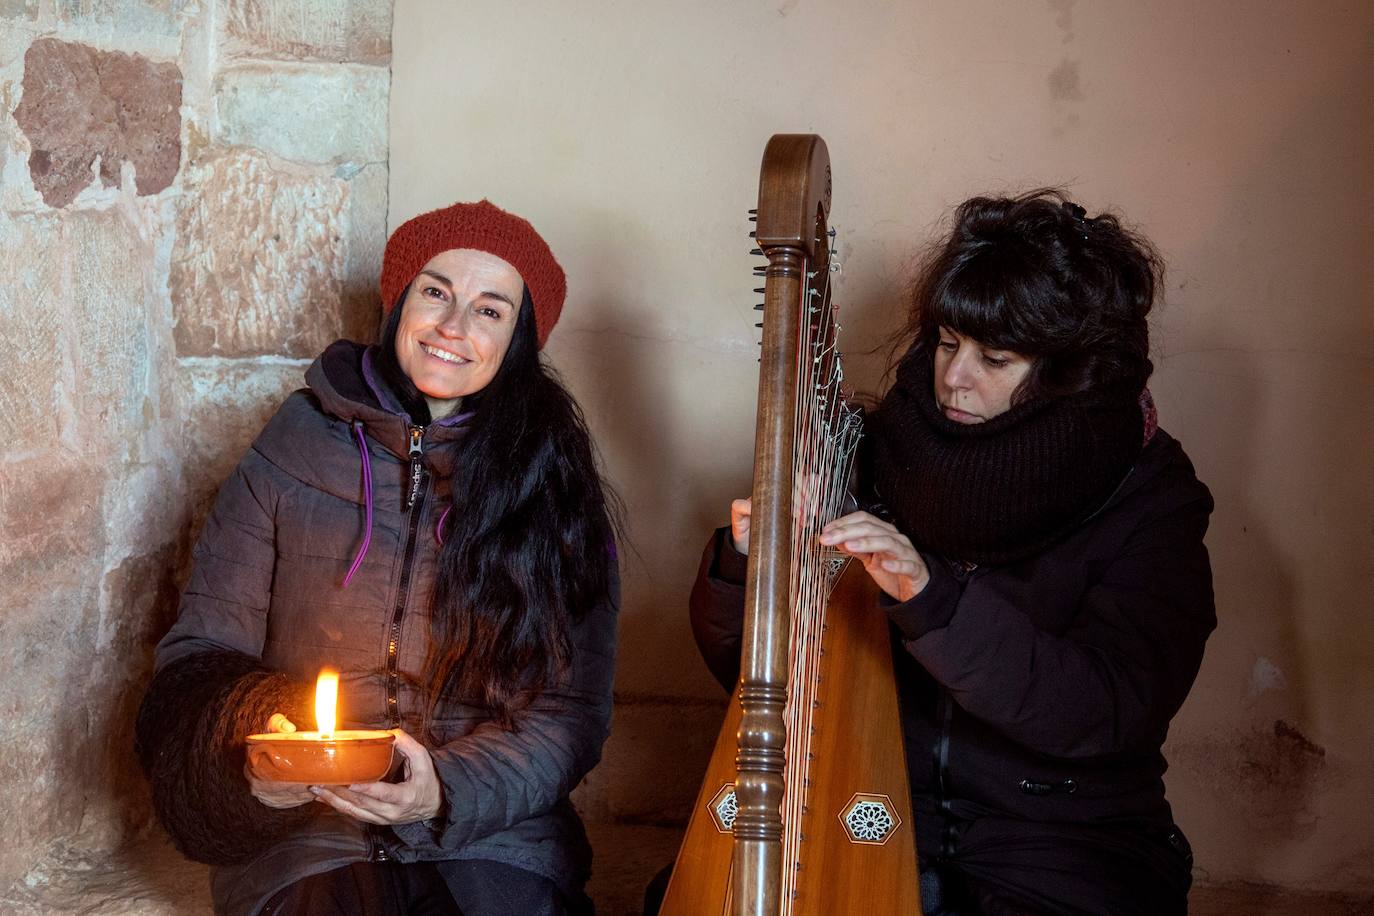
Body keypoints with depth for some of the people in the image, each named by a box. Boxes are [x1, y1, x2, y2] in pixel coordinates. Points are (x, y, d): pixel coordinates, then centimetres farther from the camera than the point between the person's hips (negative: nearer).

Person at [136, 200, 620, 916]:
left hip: (496, 835, 1)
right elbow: (199, 653, 6)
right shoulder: (295, 449, 4)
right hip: (304, 835, 0)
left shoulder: (556, 486, 4)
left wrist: (449, 793, -17)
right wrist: (256, 730, -15)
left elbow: (572, 710, 0)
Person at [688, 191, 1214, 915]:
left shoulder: (1148, 496, -7)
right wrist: (741, 564, -18)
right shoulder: (876, 452, 1)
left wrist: (933, 597, -33)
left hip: (1057, 845, -1)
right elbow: (738, 665, 4)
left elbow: (1111, 711, -22)